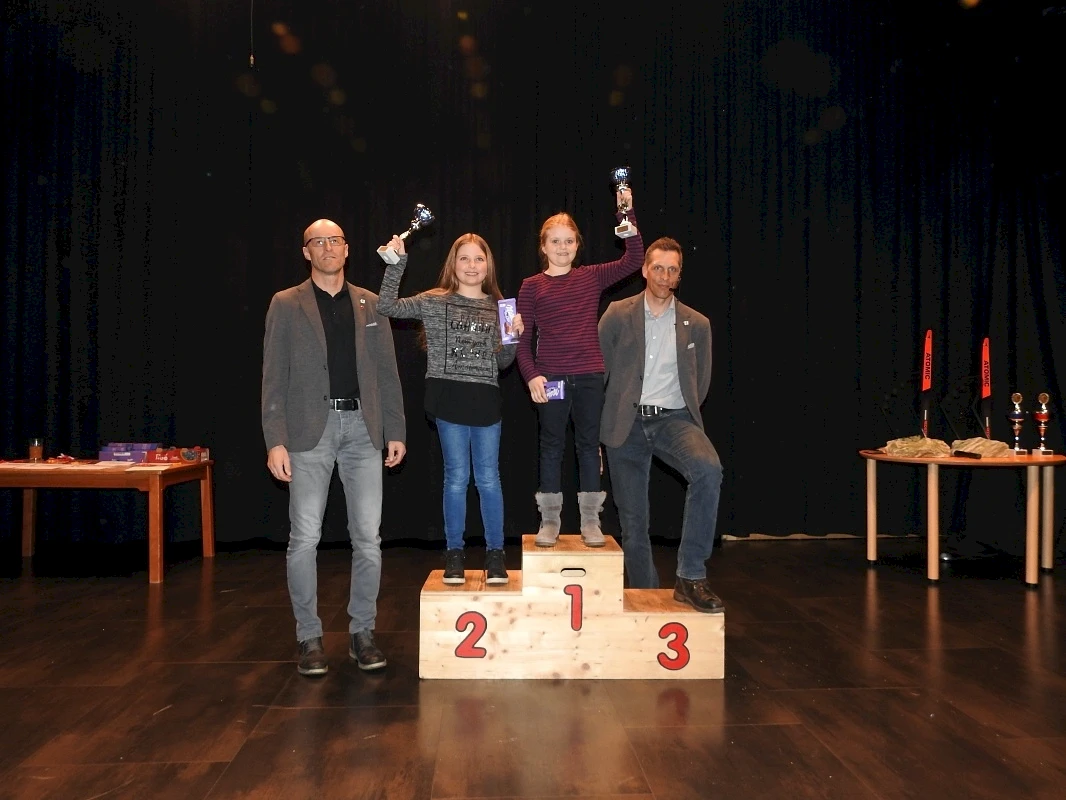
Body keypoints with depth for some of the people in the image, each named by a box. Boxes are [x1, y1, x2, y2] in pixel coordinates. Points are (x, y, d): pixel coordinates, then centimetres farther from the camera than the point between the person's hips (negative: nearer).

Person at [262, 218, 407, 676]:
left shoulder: (370, 304, 13)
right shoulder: (286, 305, 6)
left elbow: (386, 370, 11)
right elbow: (274, 377, 1)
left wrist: (396, 430, 5)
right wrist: (275, 440, -8)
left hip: (362, 427, 2)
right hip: (310, 428, -2)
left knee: (368, 538, 3)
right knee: (304, 538, -1)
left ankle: (362, 633, 16)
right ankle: (309, 638, 13)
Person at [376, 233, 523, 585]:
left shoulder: (497, 307, 11)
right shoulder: (434, 302, 3)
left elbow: (502, 362, 14)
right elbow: (388, 307, -8)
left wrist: (514, 336, -4)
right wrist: (397, 262, -13)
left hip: (486, 398, 2)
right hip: (449, 397, -2)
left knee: (489, 478, 5)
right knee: (456, 477, 4)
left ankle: (495, 554, 16)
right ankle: (454, 554, 18)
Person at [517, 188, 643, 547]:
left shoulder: (592, 277, 7)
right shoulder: (532, 286, 2)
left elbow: (633, 259, -2)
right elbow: (523, 339, 0)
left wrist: (627, 212, -8)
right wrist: (531, 376, -13)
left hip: (589, 376, 1)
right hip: (550, 378, -1)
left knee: (589, 444, 7)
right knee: (551, 447, 6)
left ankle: (590, 521, 16)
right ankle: (549, 521, 16)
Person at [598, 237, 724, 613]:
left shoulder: (697, 324, 5)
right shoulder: (618, 314, 1)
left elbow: (701, 381, 14)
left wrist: (683, 413, 8)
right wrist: (604, 415, 6)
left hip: (673, 418, 0)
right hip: (627, 423, 0)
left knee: (709, 469, -31)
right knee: (633, 520, 5)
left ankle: (690, 577, -23)